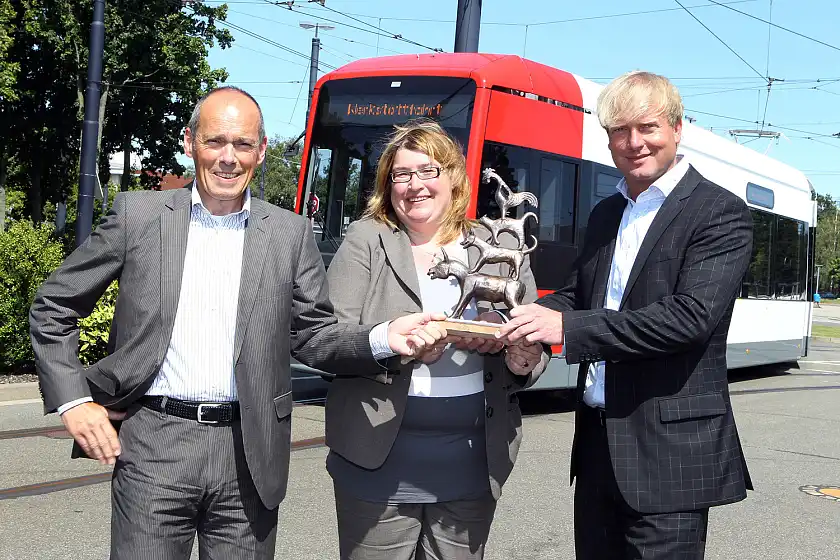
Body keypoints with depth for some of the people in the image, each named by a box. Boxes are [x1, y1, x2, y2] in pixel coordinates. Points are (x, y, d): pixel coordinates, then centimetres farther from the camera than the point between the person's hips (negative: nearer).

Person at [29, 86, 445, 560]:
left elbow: (314, 335, 7)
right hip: (154, 442, -1)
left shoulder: (291, 234, 6)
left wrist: (383, 339, -11)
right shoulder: (139, 215, 3)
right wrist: (72, 400, 0)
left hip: (248, 454, 1)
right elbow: (54, 307, 9)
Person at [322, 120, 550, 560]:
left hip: (472, 466, 2)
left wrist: (524, 361, -16)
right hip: (380, 460, -2)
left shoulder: (501, 248, 6)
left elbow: (534, 345, 8)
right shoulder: (365, 241, 0)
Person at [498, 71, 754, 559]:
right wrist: (512, 321, -5)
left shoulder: (720, 213, -10)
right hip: (598, 442, 7)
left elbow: (690, 315, -21)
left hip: (669, 449, -7)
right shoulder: (606, 214, 14)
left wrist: (567, 326, -24)